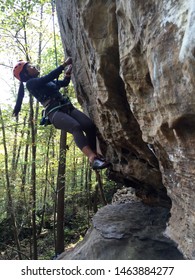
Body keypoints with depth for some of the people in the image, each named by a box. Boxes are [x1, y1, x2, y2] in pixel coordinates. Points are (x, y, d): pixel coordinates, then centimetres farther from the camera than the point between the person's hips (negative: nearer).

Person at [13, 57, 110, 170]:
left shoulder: (47, 81, 28)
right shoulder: (31, 83, 3)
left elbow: (65, 82, 36)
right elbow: (49, 76, -11)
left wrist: (68, 72, 21)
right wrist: (64, 64, -7)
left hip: (68, 107, 8)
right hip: (54, 112, -8)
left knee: (90, 125, -16)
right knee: (76, 127, -34)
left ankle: (95, 154, -14)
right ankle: (93, 159, -46)